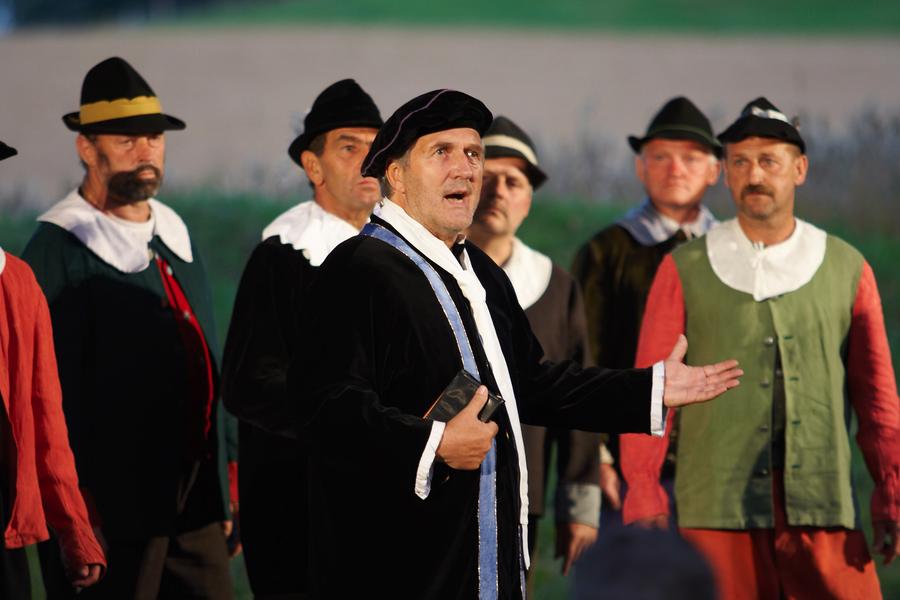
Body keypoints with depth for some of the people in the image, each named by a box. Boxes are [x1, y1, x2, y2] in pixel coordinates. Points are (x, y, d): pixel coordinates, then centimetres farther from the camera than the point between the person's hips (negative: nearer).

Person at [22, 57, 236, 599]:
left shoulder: (175, 236, 15)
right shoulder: (61, 249, -9)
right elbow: (54, 387, -14)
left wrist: (222, 481, 18)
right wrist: (79, 504, -18)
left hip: (197, 498, 7)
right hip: (115, 507, -7)